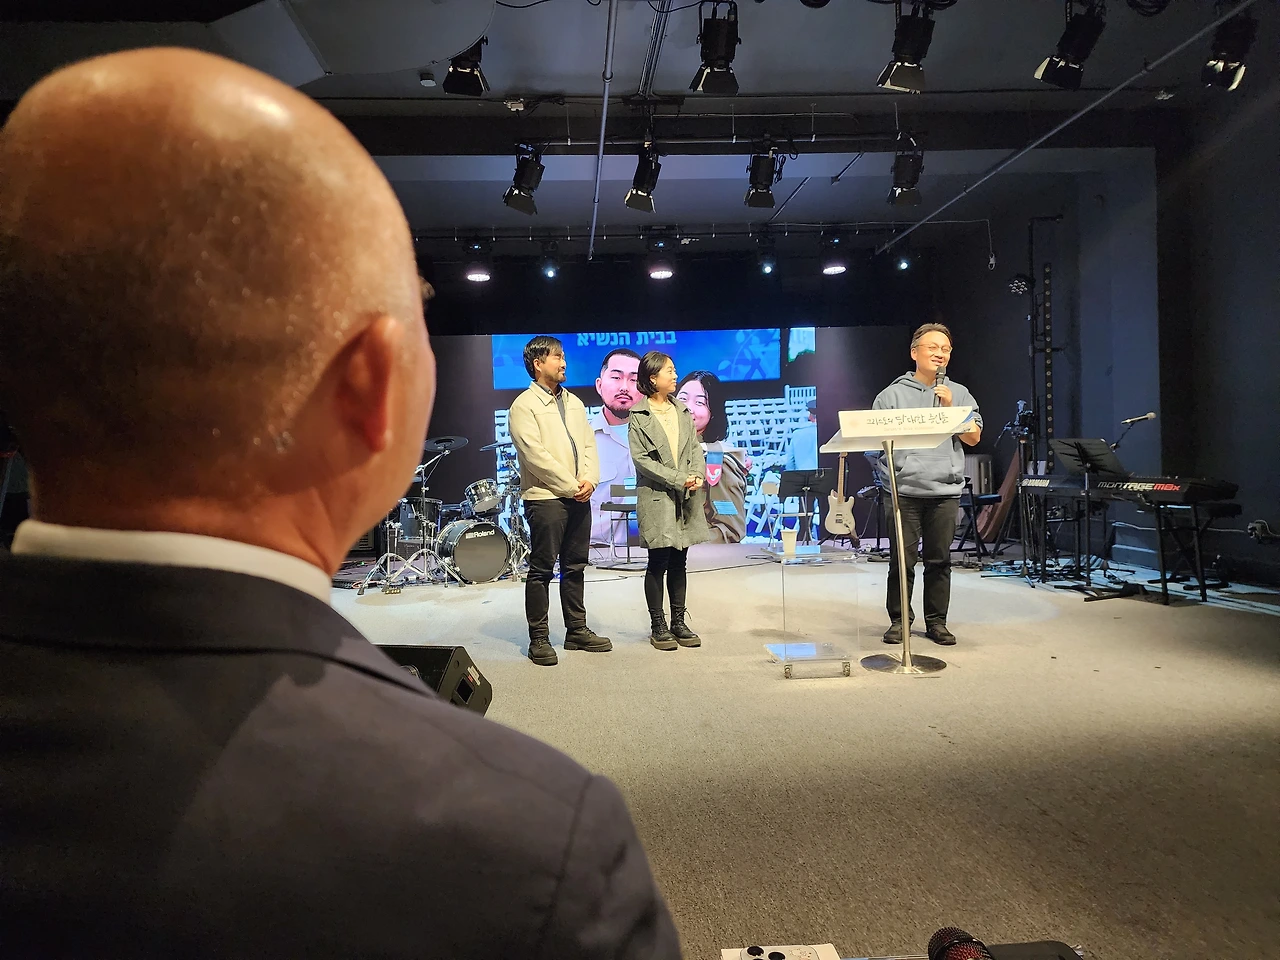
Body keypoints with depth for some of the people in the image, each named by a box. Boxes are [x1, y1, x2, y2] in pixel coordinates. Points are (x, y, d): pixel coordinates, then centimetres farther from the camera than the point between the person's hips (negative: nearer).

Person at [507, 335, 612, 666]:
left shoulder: (573, 402, 16)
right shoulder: (524, 406, -6)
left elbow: (589, 445, 12)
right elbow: (536, 455, -14)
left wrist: (590, 479, -5)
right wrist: (570, 486, -14)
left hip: (579, 498, 7)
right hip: (545, 499, -7)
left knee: (575, 567, 13)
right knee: (542, 570, 0)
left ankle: (577, 630, 23)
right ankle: (539, 639, 9)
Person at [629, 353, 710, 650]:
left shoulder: (683, 410, 13)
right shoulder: (638, 416, -3)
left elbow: (696, 448, 10)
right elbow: (641, 459, -10)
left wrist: (697, 475, -10)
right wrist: (678, 479, -16)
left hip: (686, 497, 5)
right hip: (657, 498, -5)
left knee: (679, 562, 10)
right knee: (658, 562, 0)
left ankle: (679, 622, 19)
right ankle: (658, 626, 12)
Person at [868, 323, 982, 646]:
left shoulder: (959, 394, 14)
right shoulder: (893, 394, 6)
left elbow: (973, 437, 4)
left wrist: (950, 408, -7)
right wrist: (889, 476, -8)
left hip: (945, 491, 2)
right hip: (904, 490, -2)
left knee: (940, 559, 7)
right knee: (902, 559, 1)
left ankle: (937, 622, 17)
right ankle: (899, 620, 13)